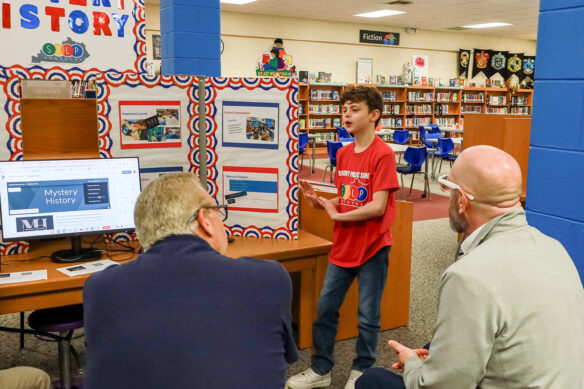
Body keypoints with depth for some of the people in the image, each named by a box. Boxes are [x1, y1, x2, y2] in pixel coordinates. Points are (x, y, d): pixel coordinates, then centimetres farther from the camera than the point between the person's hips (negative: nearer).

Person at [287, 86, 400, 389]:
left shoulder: (382, 154, -15)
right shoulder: (343, 153, 6)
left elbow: (377, 207, -19)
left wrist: (336, 215, -11)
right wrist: (319, 202, -6)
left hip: (372, 247, -7)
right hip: (343, 246, 7)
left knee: (367, 315, 7)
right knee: (325, 308, 12)